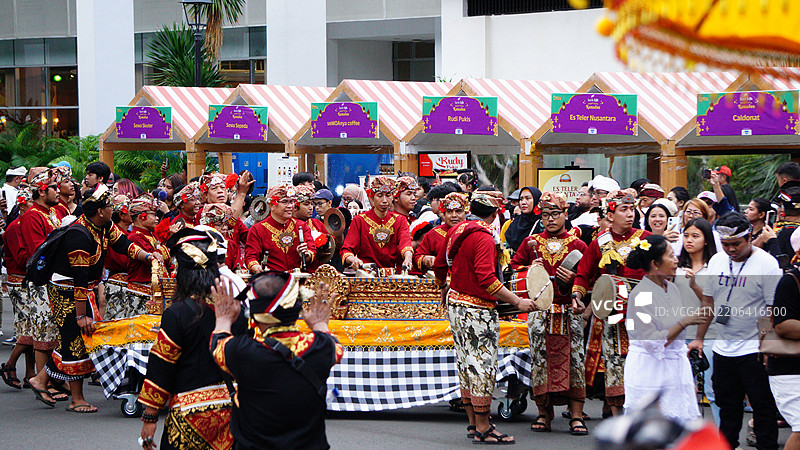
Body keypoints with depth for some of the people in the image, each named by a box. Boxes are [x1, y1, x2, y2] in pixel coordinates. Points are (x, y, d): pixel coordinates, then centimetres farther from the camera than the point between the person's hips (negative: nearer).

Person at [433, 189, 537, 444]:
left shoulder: (457, 230, 7)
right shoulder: (484, 237, -19)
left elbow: (439, 266, 20)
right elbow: (486, 279, -29)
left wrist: (443, 289, 39)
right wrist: (518, 302, -28)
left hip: (456, 303, 9)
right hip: (478, 310, -9)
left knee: (467, 364, 15)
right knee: (483, 365, -2)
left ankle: (473, 423, 23)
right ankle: (482, 428, 1)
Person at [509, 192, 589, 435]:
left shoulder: (577, 245, 7)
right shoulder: (530, 243, 11)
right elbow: (513, 267, 16)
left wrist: (574, 279, -12)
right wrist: (529, 269, -3)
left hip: (569, 311, -1)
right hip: (538, 309, 1)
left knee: (573, 359, -5)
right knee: (541, 360, 1)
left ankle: (576, 415, -3)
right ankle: (544, 412, 11)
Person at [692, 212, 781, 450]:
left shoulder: (767, 264, -12)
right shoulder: (717, 261, 6)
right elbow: (708, 301, 16)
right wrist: (699, 338, 15)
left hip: (755, 349, -6)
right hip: (723, 348, 6)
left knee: (762, 406, -2)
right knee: (727, 404, 14)